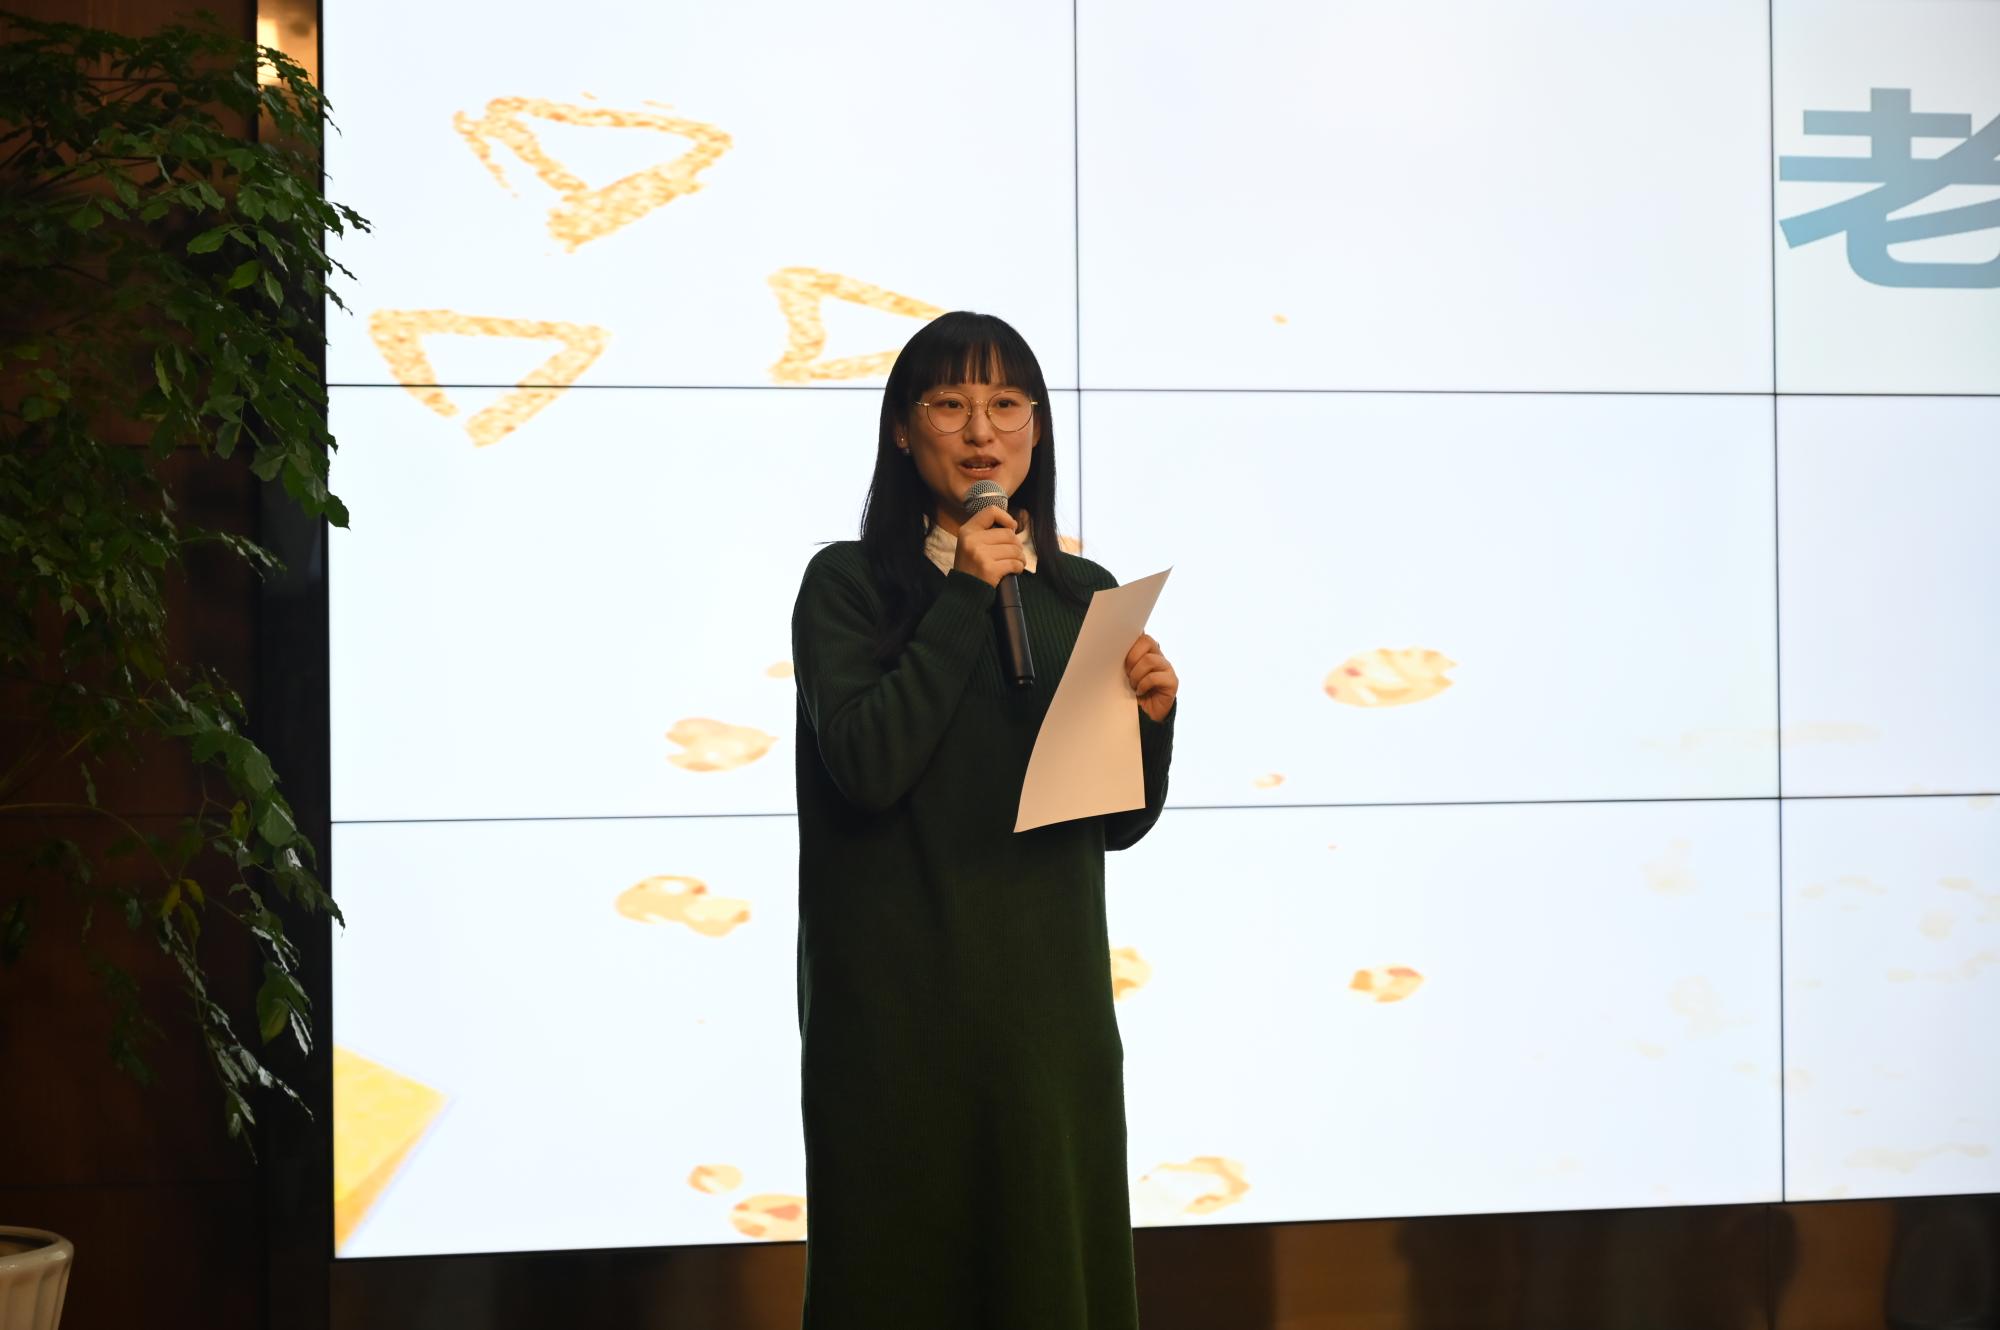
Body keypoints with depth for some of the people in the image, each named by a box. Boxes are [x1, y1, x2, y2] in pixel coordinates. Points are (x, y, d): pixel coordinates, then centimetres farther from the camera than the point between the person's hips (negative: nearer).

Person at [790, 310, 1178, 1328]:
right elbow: (865, 768, -17)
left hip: (1048, 987, 4)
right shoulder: (847, 583, -3)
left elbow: (1119, 824, 10)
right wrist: (965, 597, -14)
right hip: (899, 997, -3)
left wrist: (1152, 718, -9)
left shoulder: (1084, 595, 8)